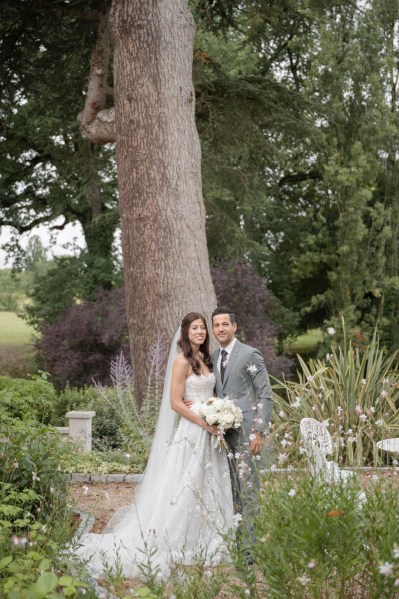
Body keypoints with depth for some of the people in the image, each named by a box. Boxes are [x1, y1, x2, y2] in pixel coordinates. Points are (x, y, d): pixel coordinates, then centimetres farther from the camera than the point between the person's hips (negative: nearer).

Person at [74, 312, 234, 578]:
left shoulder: (205, 359, 11)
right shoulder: (182, 361, -13)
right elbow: (176, 403, -17)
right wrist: (205, 424, -17)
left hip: (209, 433, 8)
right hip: (192, 432, -8)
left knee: (207, 488, 13)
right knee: (185, 489, -4)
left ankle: (202, 544, 24)